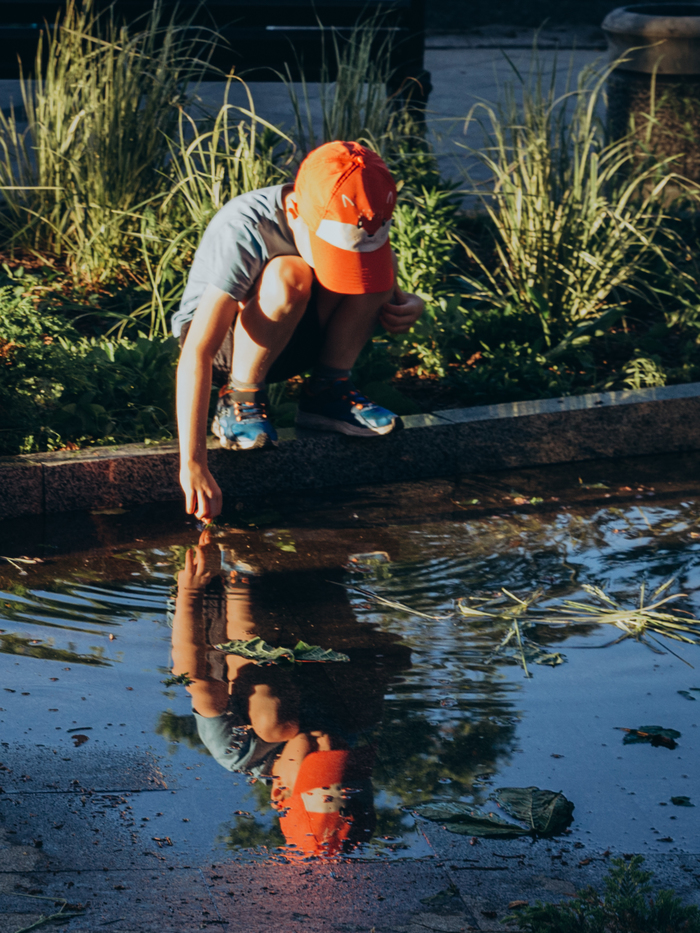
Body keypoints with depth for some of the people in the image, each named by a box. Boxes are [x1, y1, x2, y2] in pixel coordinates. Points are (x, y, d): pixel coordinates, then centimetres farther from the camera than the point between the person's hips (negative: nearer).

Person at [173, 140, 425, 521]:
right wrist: (192, 464, -48)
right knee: (288, 276, -36)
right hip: (224, 342, -5)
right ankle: (239, 398, -16)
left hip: (293, 340, 5)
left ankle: (327, 391, -7)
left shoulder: (353, 225, -18)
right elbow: (196, 353, -41)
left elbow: (383, 290, 3)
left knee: (381, 265, -20)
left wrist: (407, 304, -23)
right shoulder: (243, 232, -35)